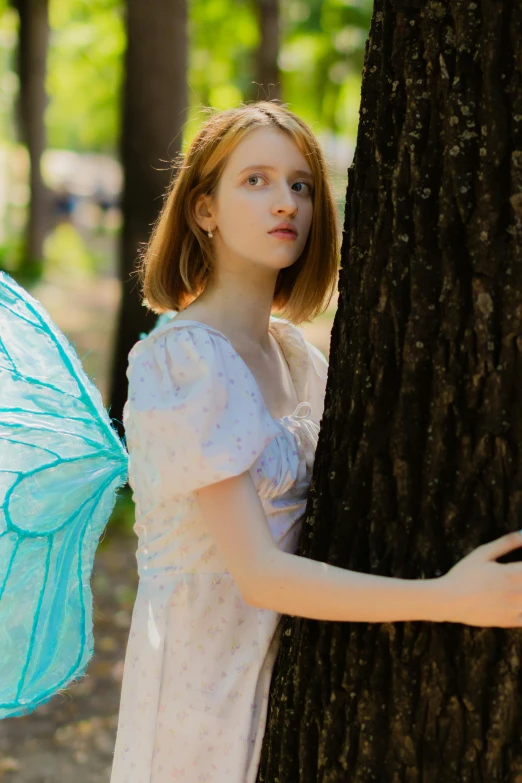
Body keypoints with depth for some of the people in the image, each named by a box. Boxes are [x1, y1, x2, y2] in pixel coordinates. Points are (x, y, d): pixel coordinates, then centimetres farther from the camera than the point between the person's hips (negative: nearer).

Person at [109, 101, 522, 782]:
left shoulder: (294, 353, 6)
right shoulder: (185, 359, -19)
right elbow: (257, 573, -25)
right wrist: (448, 599, -32)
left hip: (285, 662, 7)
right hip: (204, 668, -7)